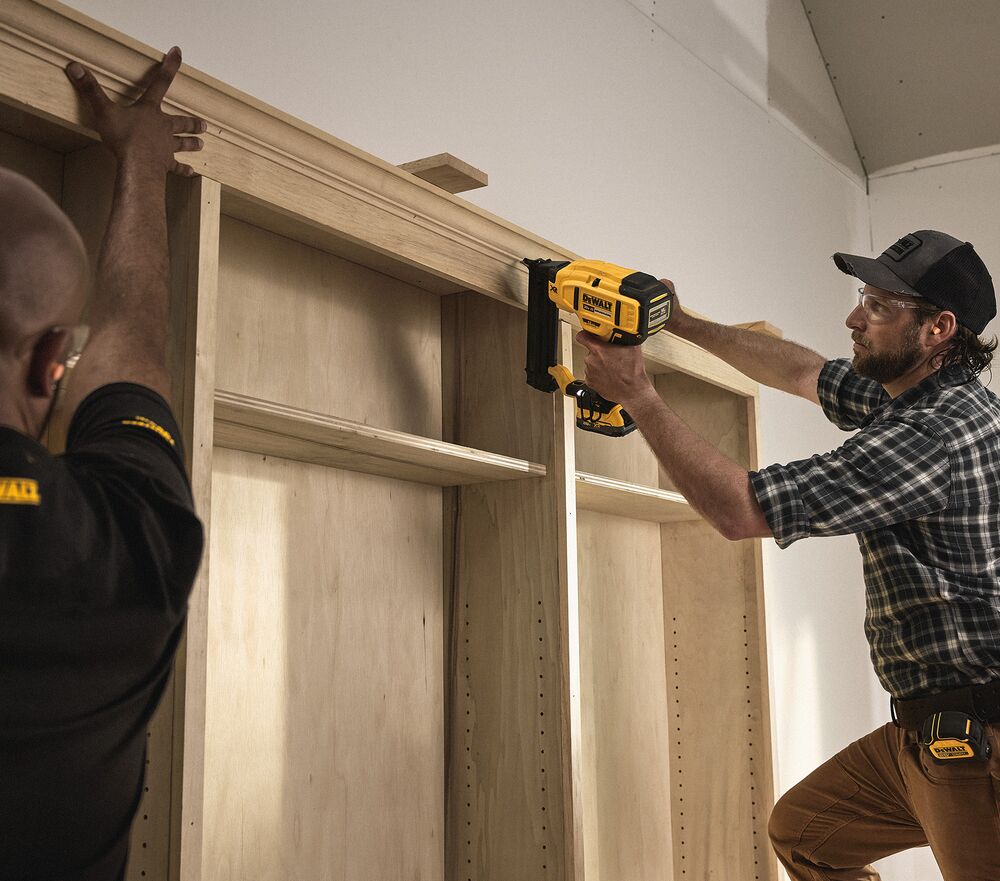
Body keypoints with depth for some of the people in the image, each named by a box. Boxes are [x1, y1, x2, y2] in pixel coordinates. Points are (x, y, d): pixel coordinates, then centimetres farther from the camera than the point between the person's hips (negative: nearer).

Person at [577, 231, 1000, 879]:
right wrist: (681, 322, 23)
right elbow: (804, 373, 25)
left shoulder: (937, 433, -24)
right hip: (927, 726, 10)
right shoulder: (912, 395, 7)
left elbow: (742, 512, -23)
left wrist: (636, 394, -15)